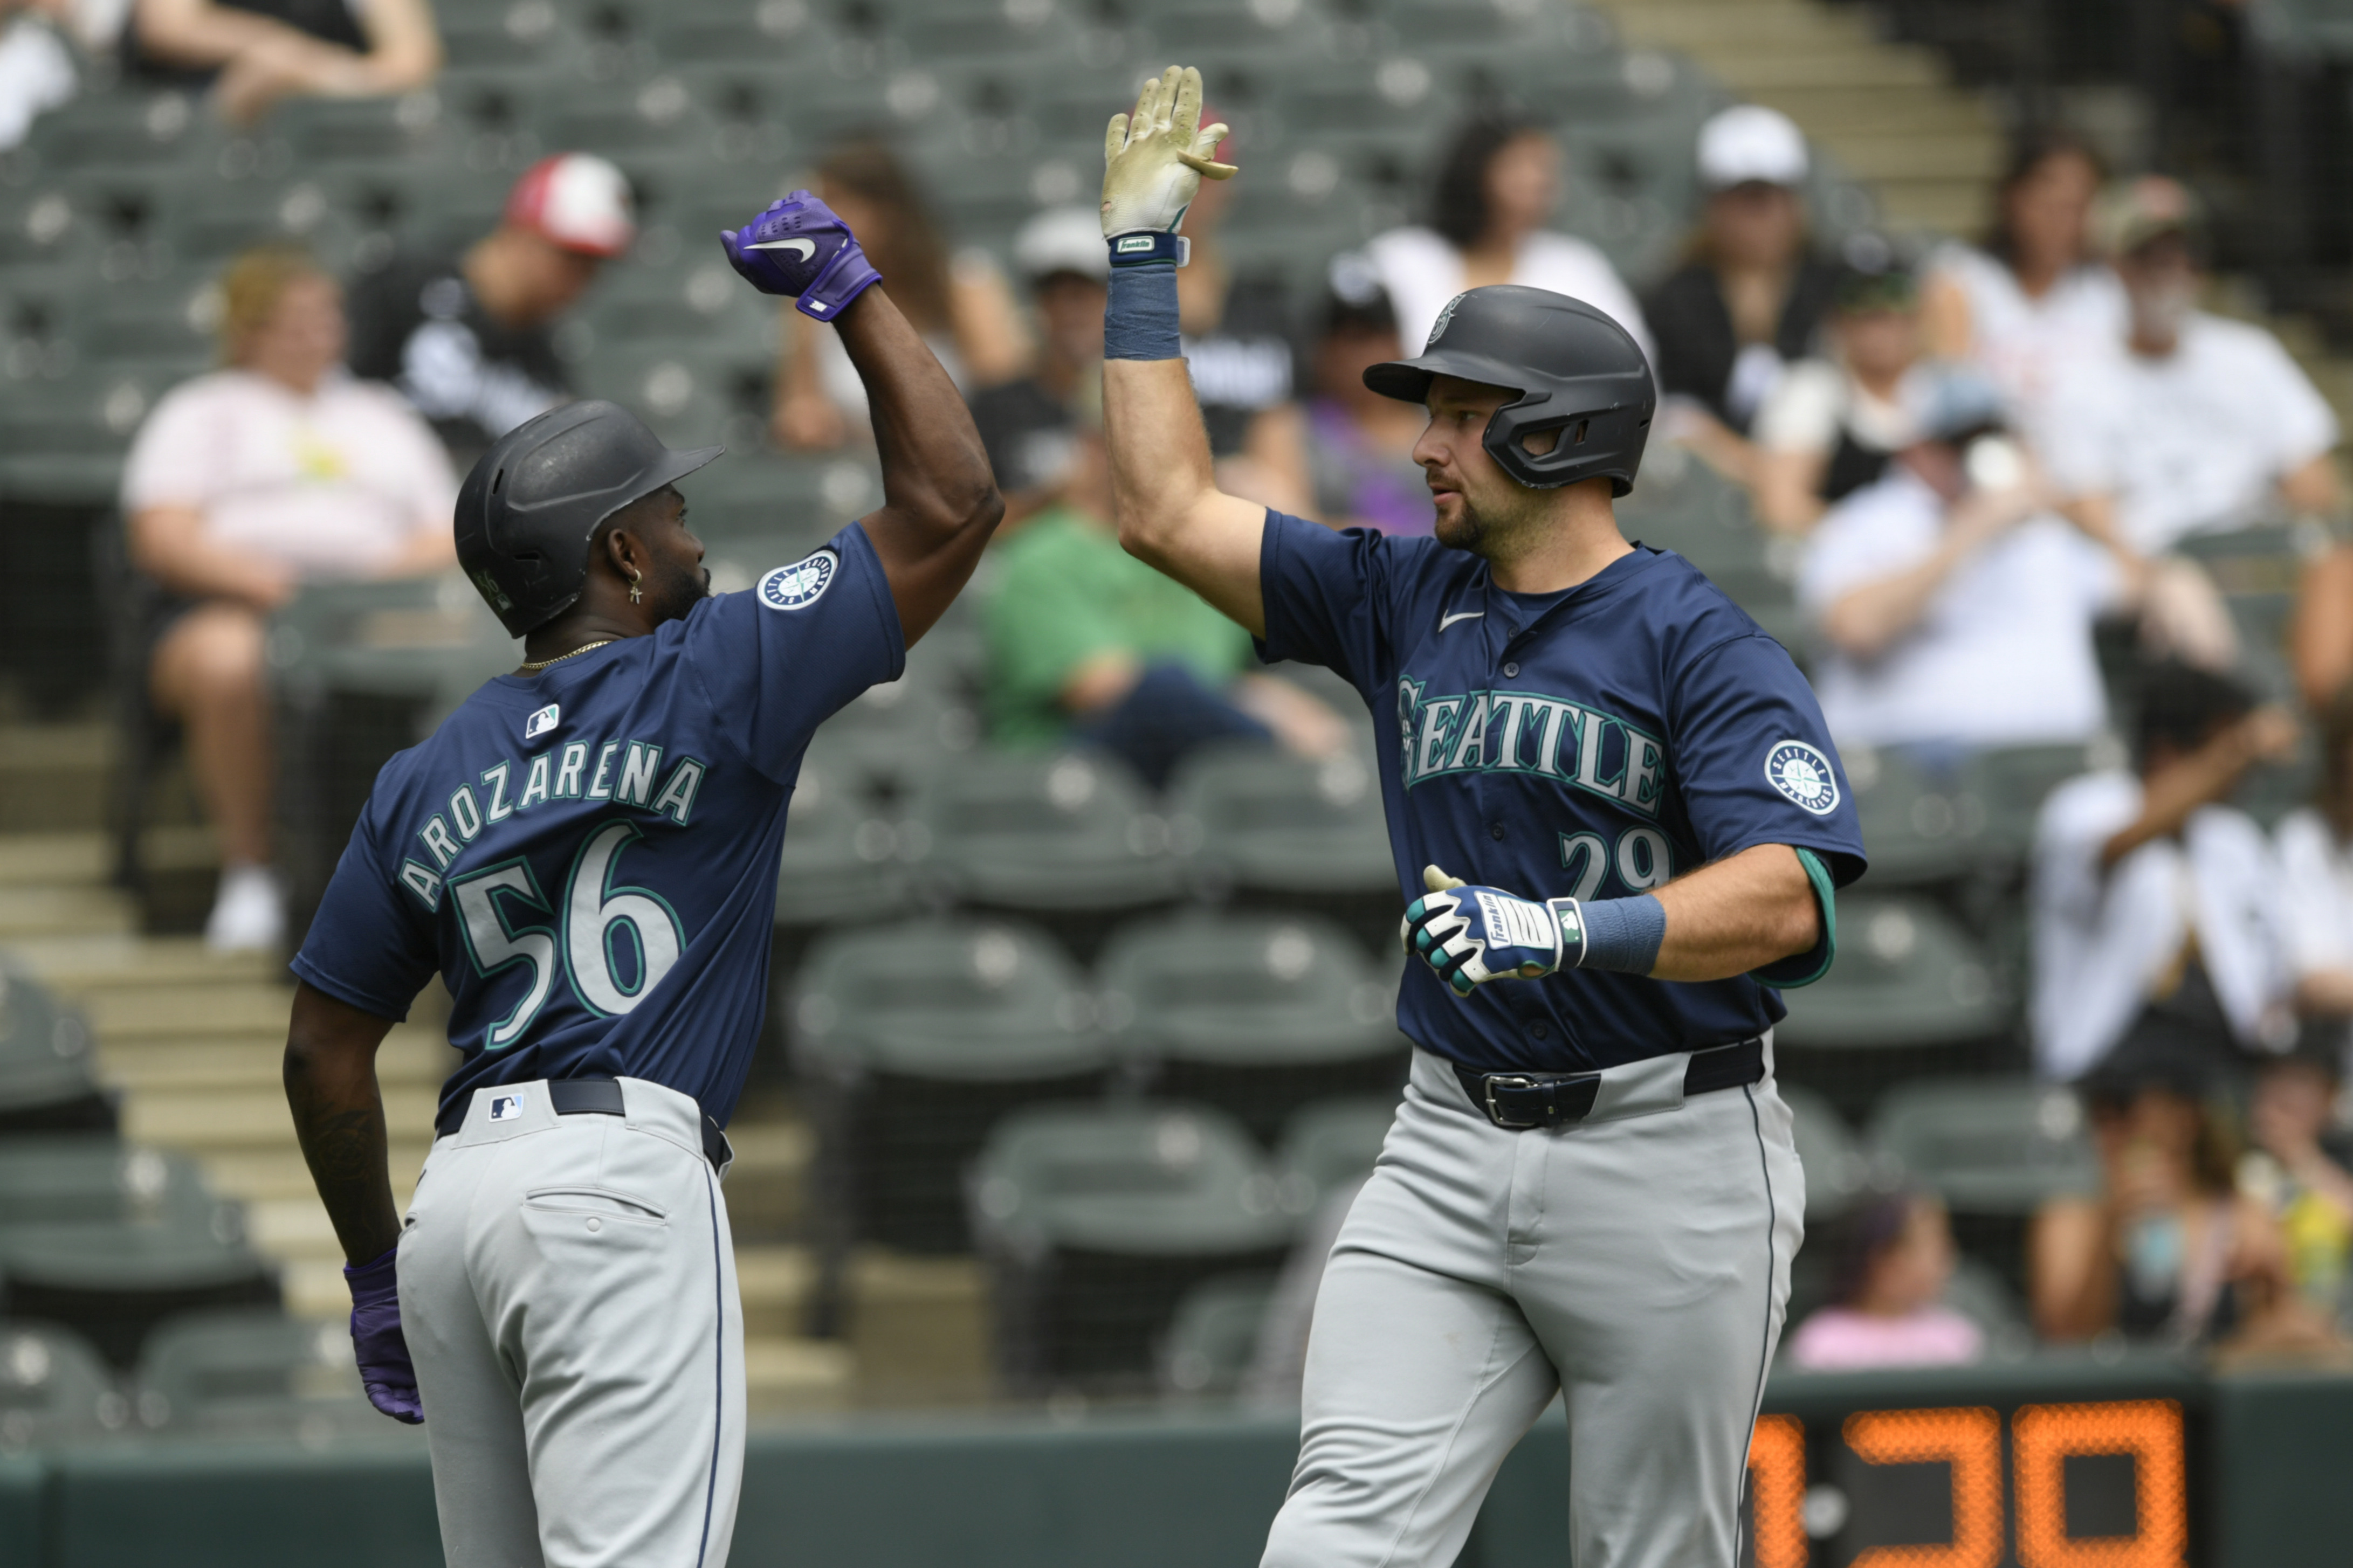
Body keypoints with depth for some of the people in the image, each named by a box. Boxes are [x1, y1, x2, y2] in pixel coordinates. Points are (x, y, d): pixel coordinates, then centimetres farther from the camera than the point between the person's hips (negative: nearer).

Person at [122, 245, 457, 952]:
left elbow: (446, 537, 20)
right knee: (230, 666, -42)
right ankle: (248, 874, -30)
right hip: (227, 606, -2)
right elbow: (162, 538, 4)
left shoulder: (381, 414, 30)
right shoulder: (200, 412, 20)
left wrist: (394, 573, -4)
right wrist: (265, 580, -13)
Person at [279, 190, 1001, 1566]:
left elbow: (325, 1052, 17)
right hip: (623, 1175, -7)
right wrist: (849, 291, 12)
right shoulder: (711, 680, 0)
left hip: (456, 1192, 7)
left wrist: (377, 1270, 27)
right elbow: (951, 503, 2)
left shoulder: (426, 781, 16)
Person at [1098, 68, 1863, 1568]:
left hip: (1669, 1153, -5)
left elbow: (1784, 895, -19)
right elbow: (1167, 511, 15)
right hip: (1454, 1147, 5)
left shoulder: (1700, 643, -8)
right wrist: (1143, 256, 13)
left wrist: (1569, 930, -33)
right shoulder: (1404, 599, 12)